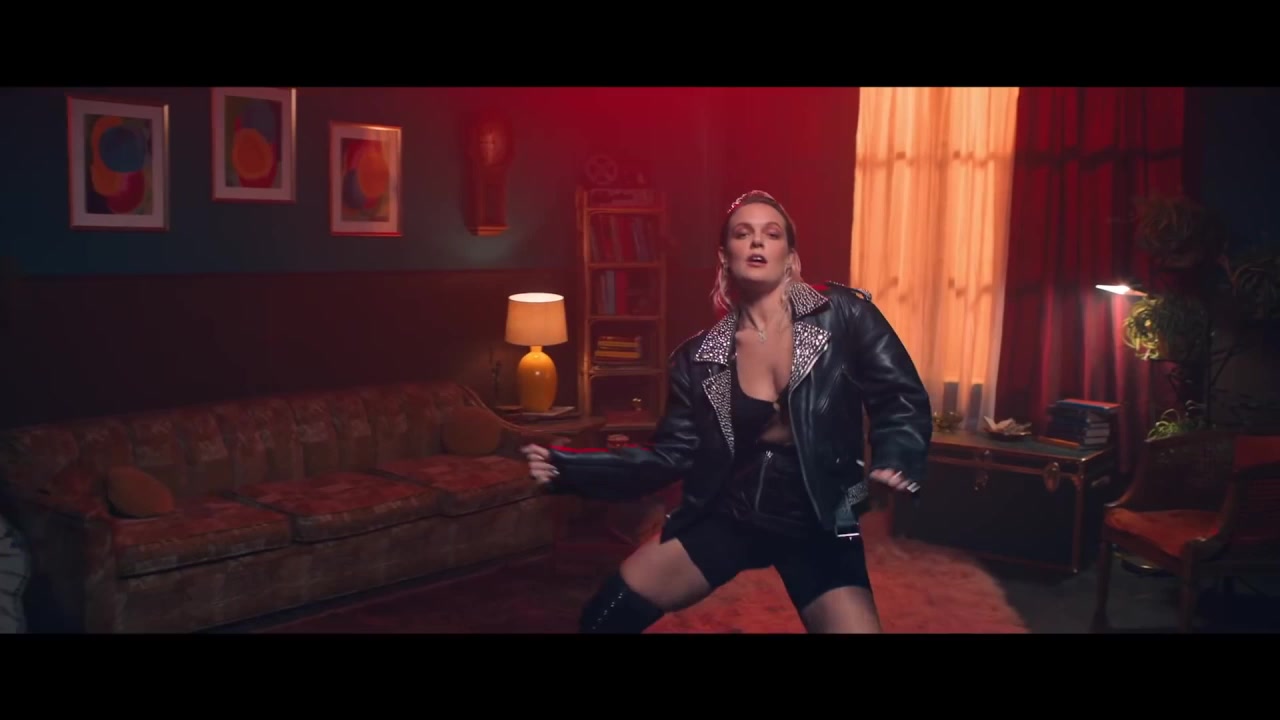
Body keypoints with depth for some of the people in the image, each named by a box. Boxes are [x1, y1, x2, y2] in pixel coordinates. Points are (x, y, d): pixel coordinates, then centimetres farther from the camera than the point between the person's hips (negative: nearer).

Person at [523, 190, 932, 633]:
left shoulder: (843, 316, -11)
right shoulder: (700, 357, -3)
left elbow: (903, 400, -9)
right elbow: (672, 455, -3)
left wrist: (893, 461, -30)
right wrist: (568, 468, -11)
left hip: (816, 525, -2)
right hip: (727, 515, 2)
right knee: (603, 617, 3)